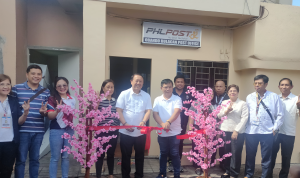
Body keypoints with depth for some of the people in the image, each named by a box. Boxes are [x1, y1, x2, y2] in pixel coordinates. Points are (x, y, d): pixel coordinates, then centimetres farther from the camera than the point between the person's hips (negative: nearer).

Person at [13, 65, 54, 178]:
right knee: (20, 159, 7)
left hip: (39, 131, 3)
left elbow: (49, 111, 8)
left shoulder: (46, 92, 8)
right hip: (22, 130, -3)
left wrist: (43, 111, -13)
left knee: (35, 159, 15)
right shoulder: (16, 89, -1)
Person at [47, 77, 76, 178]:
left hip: (69, 130, 4)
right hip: (56, 131, -4)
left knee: (66, 156, 13)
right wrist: (57, 110, -32)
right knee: (55, 157, 2)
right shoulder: (52, 99, -6)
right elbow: (50, 116, -14)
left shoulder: (72, 100, 7)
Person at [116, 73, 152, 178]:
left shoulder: (146, 96, 4)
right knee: (126, 155, 9)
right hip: (125, 131, -2)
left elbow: (148, 111, -2)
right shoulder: (124, 94, -2)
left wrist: (143, 121, -20)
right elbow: (118, 110, -5)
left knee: (140, 155, 13)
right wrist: (125, 124, -16)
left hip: (141, 131, 2)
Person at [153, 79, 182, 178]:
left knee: (175, 154, 6)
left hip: (175, 132, -2)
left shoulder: (177, 99, -4)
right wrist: (162, 124, -20)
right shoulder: (157, 100, 3)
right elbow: (155, 113, -3)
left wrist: (168, 122, -34)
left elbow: (177, 112, -18)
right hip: (162, 132, 2)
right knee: (163, 153, 14)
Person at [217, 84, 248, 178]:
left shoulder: (243, 103, -2)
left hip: (237, 132, -4)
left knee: (236, 153, -1)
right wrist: (226, 111, -11)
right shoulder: (224, 102, 11)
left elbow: (244, 118, -10)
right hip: (225, 131, 4)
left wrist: (236, 131, -15)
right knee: (226, 152, 10)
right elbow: (219, 115, 8)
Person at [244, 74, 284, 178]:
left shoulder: (274, 97, 0)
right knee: (250, 155, 12)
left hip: (267, 132, -2)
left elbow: (280, 115, 2)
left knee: (266, 157, 8)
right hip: (251, 131, 2)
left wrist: (275, 128, -2)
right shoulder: (249, 97, 6)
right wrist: (245, 126, 2)